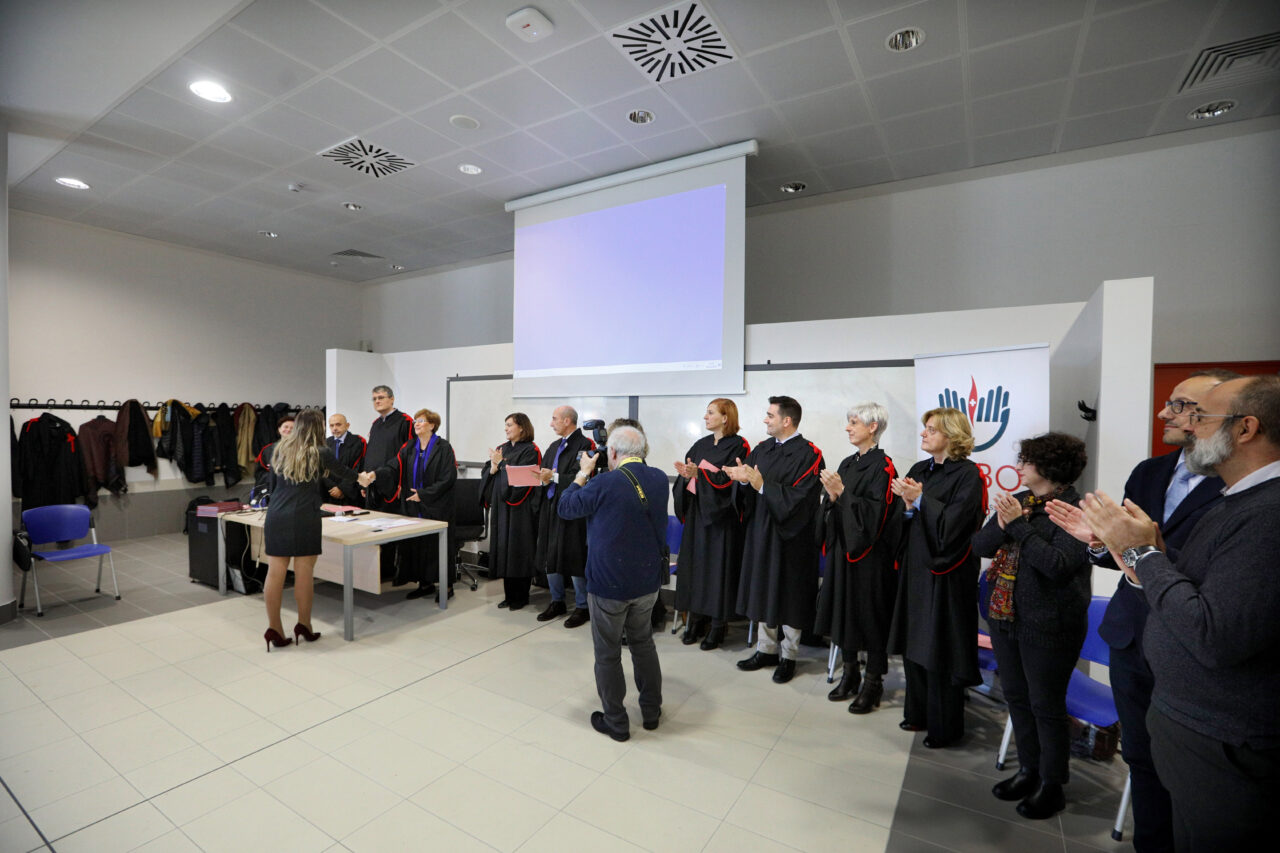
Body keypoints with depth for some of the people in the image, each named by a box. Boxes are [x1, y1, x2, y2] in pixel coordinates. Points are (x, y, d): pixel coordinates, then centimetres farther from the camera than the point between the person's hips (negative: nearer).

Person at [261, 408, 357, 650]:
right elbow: (347, 476, 10)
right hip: (305, 519, -4)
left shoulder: (280, 448, 10)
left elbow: (271, 484, 18)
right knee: (304, 573, 4)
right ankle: (304, 626, 15)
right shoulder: (320, 453, -3)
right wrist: (343, 487, 32)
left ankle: (274, 630, 12)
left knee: (275, 572, 6)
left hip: (276, 516, 5)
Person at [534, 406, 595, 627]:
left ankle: (582, 607, 16)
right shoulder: (554, 446, 16)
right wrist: (542, 477, -5)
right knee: (549, 557, 14)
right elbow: (545, 475, 16)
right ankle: (557, 602, 30)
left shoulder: (584, 445, -11)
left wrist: (553, 477, -21)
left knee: (573, 559, -1)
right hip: (551, 507, 8)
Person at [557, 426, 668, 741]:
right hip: (647, 579, 6)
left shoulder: (606, 483, -22)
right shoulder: (659, 479, -3)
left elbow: (565, 508, -8)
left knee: (608, 653, 12)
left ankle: (615, 722, 25)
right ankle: (651, 712, 35)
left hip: (609, 583, -5)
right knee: (643, 643, 23)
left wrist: (583, 472, 1)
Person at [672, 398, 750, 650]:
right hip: (696, 514, 6)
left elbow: (730, 480, -17)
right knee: (694, 563, 8)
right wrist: (685, 474, -13)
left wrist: (699, 473, -26)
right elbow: (688, 473, 10)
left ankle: (718, 625, 12)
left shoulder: (738, 446, -6)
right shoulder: (700, 444, 12)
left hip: (721, 516, -6)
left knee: (718, 566, 0)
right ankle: (696, 619, 19)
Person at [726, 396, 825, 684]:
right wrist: (744, 478, -16)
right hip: (760, 531, 6)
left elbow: (799, 498, -20)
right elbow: (748, 485, 6)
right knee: (763, 589, 14)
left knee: (789, 594, 7)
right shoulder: (762, 449, 7)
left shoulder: (809, 455, -13)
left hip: (790, 535, -6)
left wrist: (762, 484, -25)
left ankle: (788, 655, 24)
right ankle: (766, 649, 30)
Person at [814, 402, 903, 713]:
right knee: (845, 609, 13)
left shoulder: (883, 467, -13)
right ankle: (850, 673, 29)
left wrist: (842, 493, -24)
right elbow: (833, 507, 12)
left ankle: (873, 682, 19)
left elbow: (876, 512, -20)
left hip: (870, 553, -7)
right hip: (843, 547, 8)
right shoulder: (847, 464, 10)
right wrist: (832, 496, -8)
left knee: (870, 614, 3)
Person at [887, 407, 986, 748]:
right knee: (914, 644, 15)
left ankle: (944, 727, 21)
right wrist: (908, 505, -10)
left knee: (940, 649, 3)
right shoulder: (919, 470, 9)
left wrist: (920, 499, -18)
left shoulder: (967, 475, -11)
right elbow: (904, 520, 9)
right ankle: (919, 713, 33)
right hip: (916, 566, 7)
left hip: (945, 574, -7)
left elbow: (953, 525, -20)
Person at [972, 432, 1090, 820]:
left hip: (1047, 625, -7)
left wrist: (1019, 526, -23)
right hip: (1004, 615, 7)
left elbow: (1059, 565, -24)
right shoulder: (1018, 501, 7)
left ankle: (1052, 784, 28)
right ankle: (1028, 769, 37)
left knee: (1045, 704, 7)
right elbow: (979, 545, 3)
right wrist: (1001, 526, -14)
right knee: (1016, 697, 19)